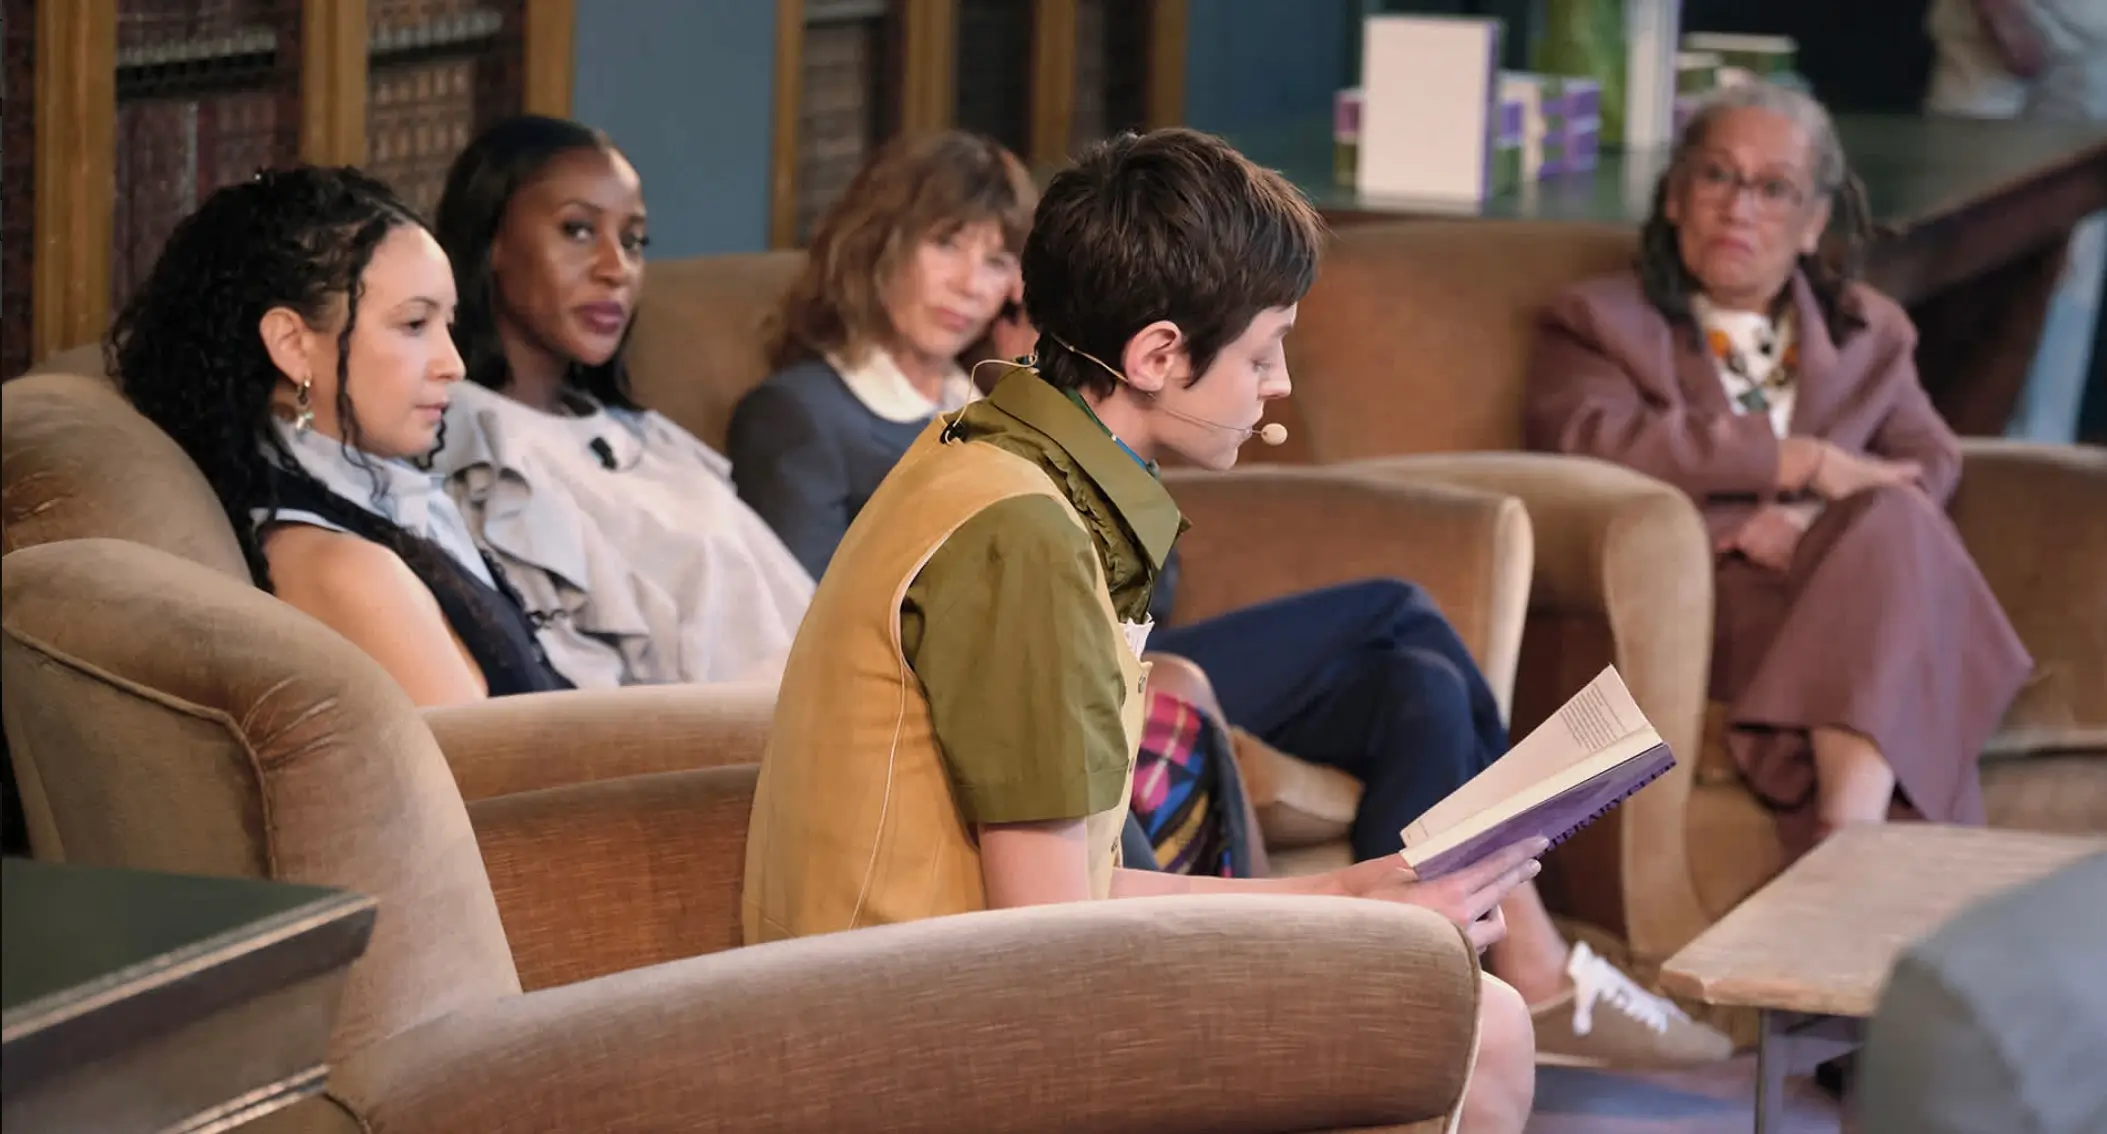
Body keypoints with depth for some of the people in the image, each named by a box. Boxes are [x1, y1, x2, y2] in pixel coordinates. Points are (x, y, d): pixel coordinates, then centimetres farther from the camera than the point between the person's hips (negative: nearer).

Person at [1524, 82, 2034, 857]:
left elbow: (1932, 463, 12)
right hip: (1698, 596, -4)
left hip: (1848, 580, 4)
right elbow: (1589, 443, -5)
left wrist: (1816, 519, -12)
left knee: (1895, 522, -34)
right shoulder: (1602, 321, 18)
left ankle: (1849, 831, -52)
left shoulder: (1869, 332, 29)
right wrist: (1802, 462, -9)